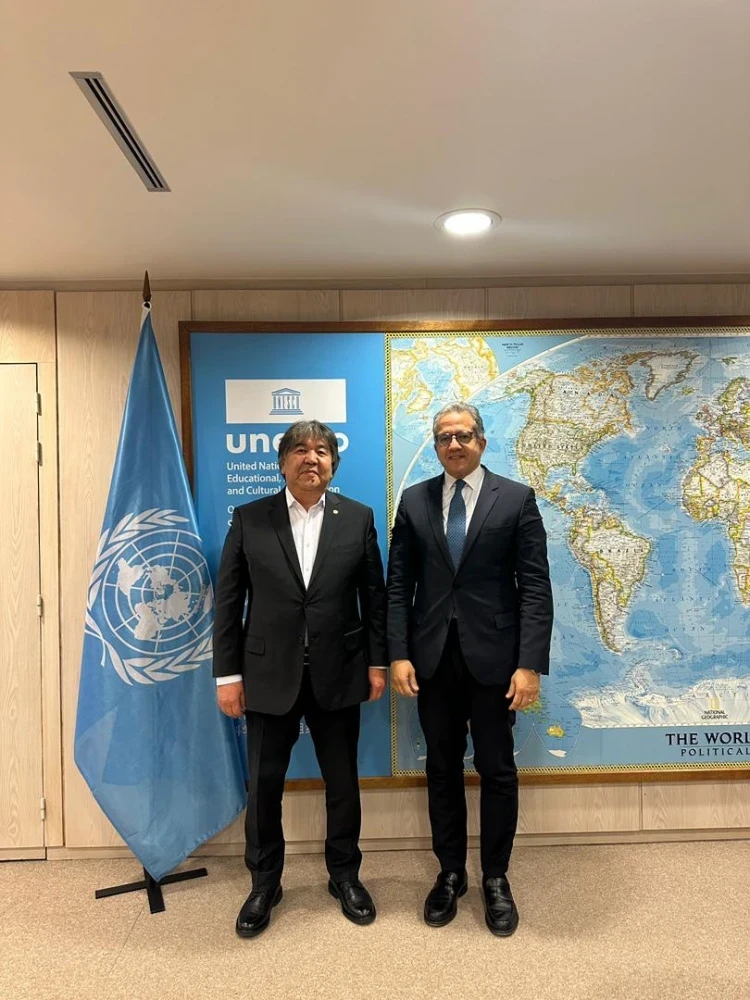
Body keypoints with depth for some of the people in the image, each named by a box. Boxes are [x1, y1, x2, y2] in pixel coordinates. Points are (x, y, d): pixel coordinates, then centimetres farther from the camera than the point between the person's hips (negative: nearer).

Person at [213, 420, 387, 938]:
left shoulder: (358, 518, 0)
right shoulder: (249, 519, -2)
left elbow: (374, 595, 3)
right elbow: (228, 600, -1)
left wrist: (377, 662, 1)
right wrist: (228, 673, -3)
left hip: (339, 675, 1)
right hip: (270, 675, 0)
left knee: (343, 781, 14)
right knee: (264, 783, 10)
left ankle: (345, 875, 36)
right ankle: (265, 883, 33)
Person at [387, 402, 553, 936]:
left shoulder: (517, 499, -2)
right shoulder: (414, 500, 5)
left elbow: (536, 587, -6)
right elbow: (399, 585, 3)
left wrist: (530, 663, -13)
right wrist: (398, 654, -4)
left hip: (493, 656, -2)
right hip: (433, 657, 2)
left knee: (497, 770, 10)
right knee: (442, 769, 14)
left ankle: (496, 879, 30)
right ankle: (450, 873, 33)